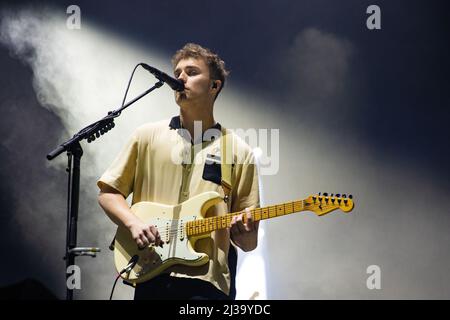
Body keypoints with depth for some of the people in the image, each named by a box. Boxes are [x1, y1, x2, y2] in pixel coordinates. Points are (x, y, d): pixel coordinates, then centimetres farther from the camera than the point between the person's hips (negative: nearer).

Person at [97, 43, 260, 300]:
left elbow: (249, 243, 7)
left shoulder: (239, 152, 6)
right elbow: (108, 193, 11)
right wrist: (134, 223, -6)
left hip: (207, 281, -1)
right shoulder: (148, 136, 10)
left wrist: (244, 233, -15)